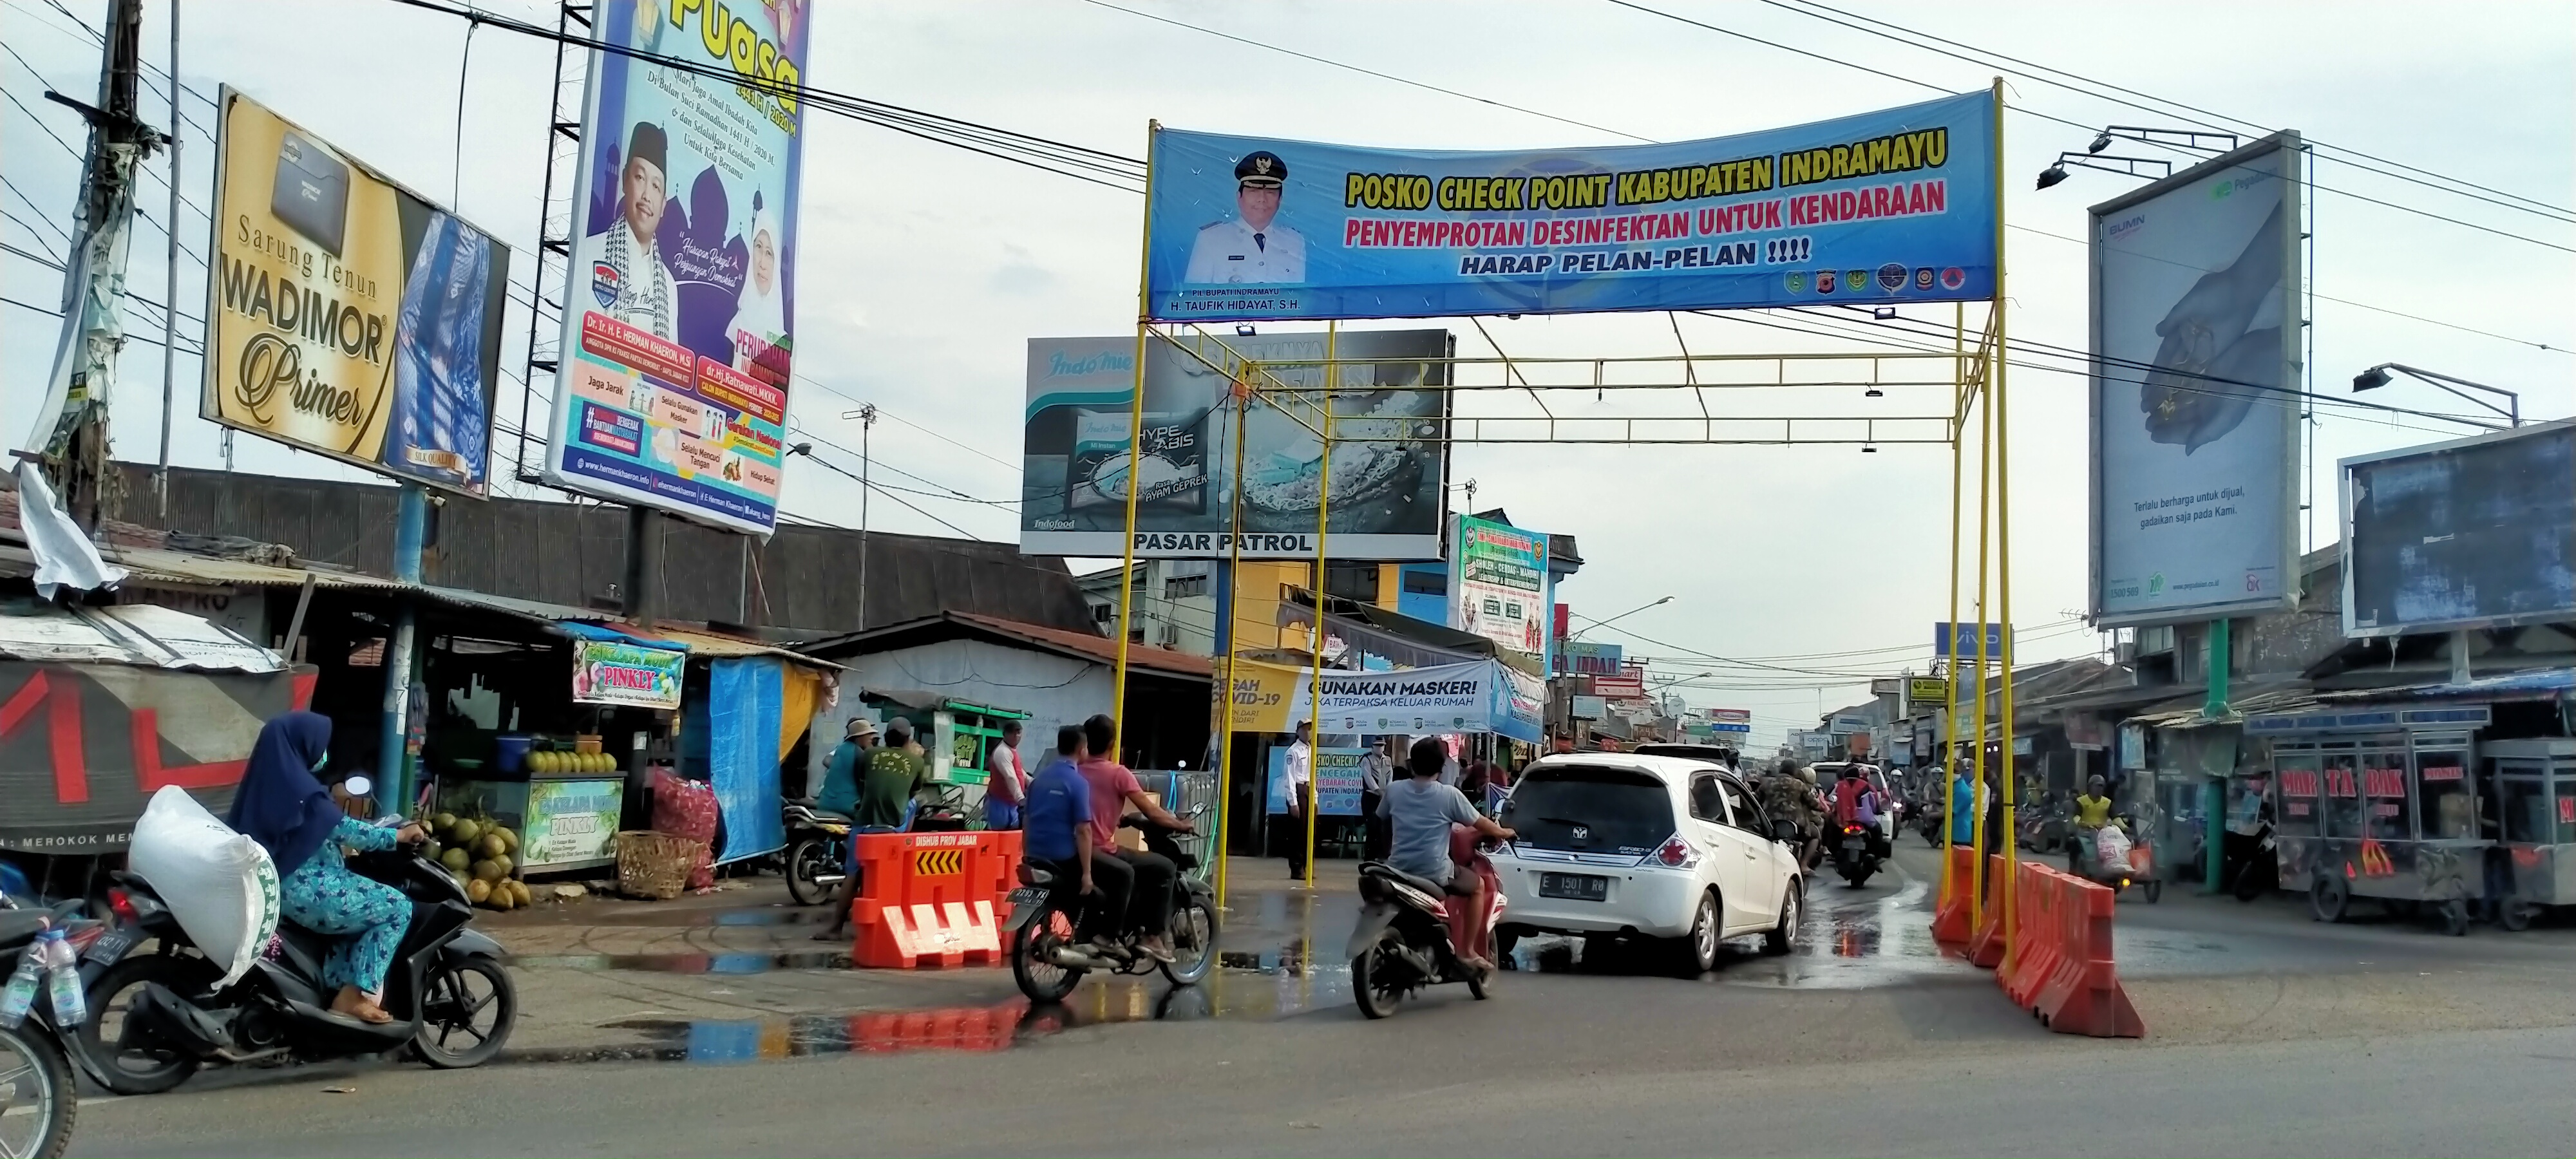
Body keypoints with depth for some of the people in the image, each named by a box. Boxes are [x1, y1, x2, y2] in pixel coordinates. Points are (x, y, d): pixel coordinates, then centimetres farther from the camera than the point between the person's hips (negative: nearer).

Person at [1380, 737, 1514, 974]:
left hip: (1398, 870, 4)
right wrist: (1503, 833, 21)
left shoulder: (1394, 790, 2)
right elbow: (1481, 825, 0)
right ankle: (1468, 951, 18)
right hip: (1435, 874, -3)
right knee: (1478, 885, 22)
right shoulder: (1449, 795, -8)